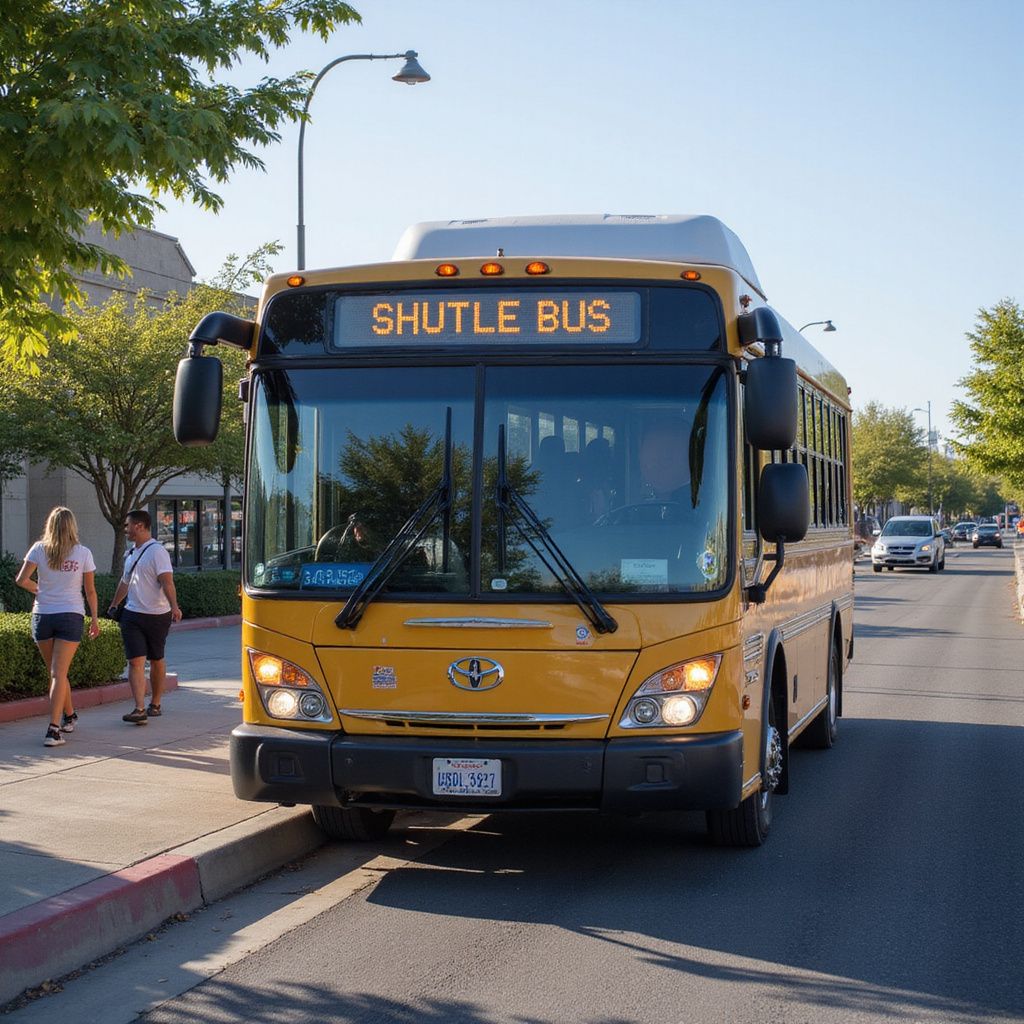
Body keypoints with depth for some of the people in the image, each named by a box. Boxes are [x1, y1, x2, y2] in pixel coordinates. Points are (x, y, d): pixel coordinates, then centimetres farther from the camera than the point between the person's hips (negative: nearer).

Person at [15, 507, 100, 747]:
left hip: (42, 616, 1)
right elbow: (90, 590, 3)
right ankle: (53, 729, -15)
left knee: (56, 673, 18)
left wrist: (38, 589, 13)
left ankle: (69, 716, 33)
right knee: (58, 673, -5)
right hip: (71, 616, -1)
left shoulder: (39, 549, -1)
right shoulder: (83, 553, -1)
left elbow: (21, 580, -7)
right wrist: (95, 618, 14)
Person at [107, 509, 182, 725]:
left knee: (156, 661, 10)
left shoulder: (157, 551, -12)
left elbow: (167, 581, -22)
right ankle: (140, 709, -16)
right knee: (136, 661, -8)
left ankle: (155, 704, 24)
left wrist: (174, 606, -35)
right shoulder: (131, 554, 13)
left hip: (157, 616, -6)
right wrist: (114, 604, 39)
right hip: (132, 616, 6)